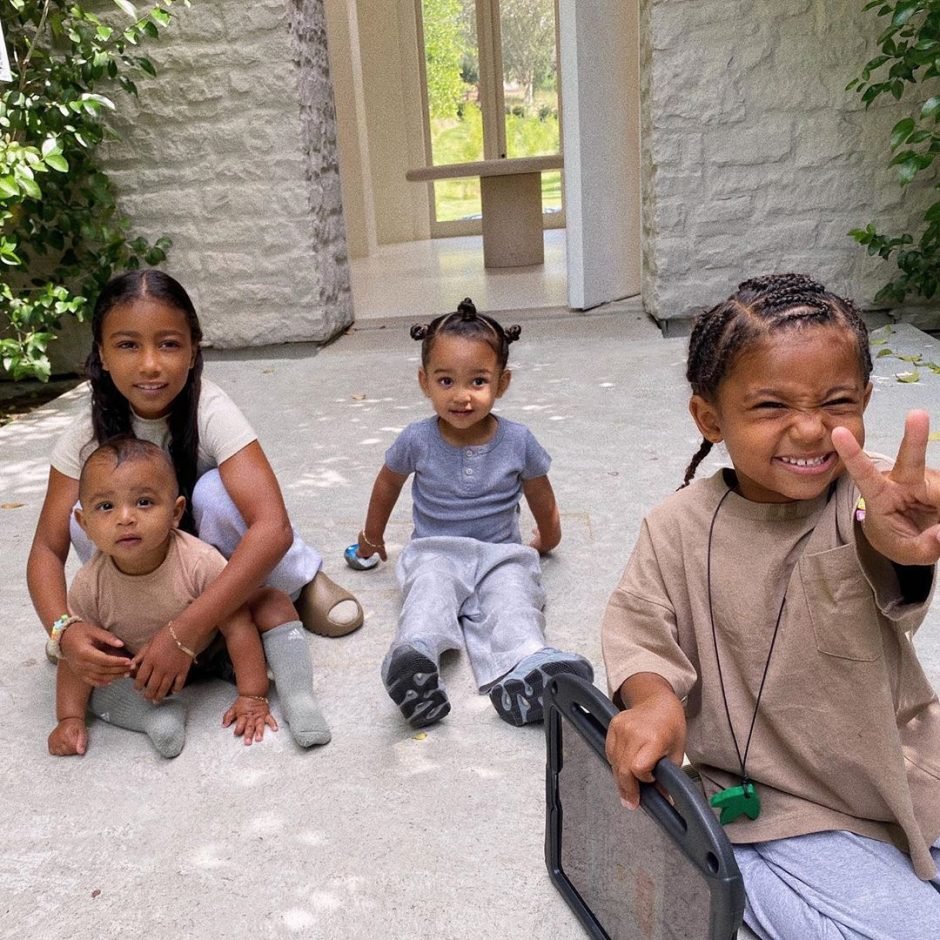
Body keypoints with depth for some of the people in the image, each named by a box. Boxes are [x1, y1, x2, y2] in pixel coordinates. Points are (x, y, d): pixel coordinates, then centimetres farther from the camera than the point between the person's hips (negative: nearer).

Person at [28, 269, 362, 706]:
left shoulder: (210, 412, -30)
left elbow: (273, 527, -42)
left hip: (224, 561, -2)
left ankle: (305, 584, -11)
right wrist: (64, 629, -40)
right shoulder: (87, 434, -19)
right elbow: (47, 548, -18)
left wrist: (186, 630, -48)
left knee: (213, 491, -33)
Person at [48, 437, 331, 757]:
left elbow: (237, 625, -27)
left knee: (275, 603, -23)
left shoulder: (200, 562, -34)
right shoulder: (90, 586, -25)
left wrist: (252, 698, -25)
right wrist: (69, 718, -17)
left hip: (212, 649, -2)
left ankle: (299, 699, -21)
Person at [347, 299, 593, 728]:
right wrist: (372, 536, 29)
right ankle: (414, 655, -60)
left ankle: (524, 671, -56)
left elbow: (541, 499, 13)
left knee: (512, 599, -31)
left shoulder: (518, 441, -6)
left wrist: (545, 540, 29)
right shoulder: (417, 441, -6)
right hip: (435, 552, 0)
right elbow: (387, 485, 15)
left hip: (502, 553, 1)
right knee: (430, 593, -34)